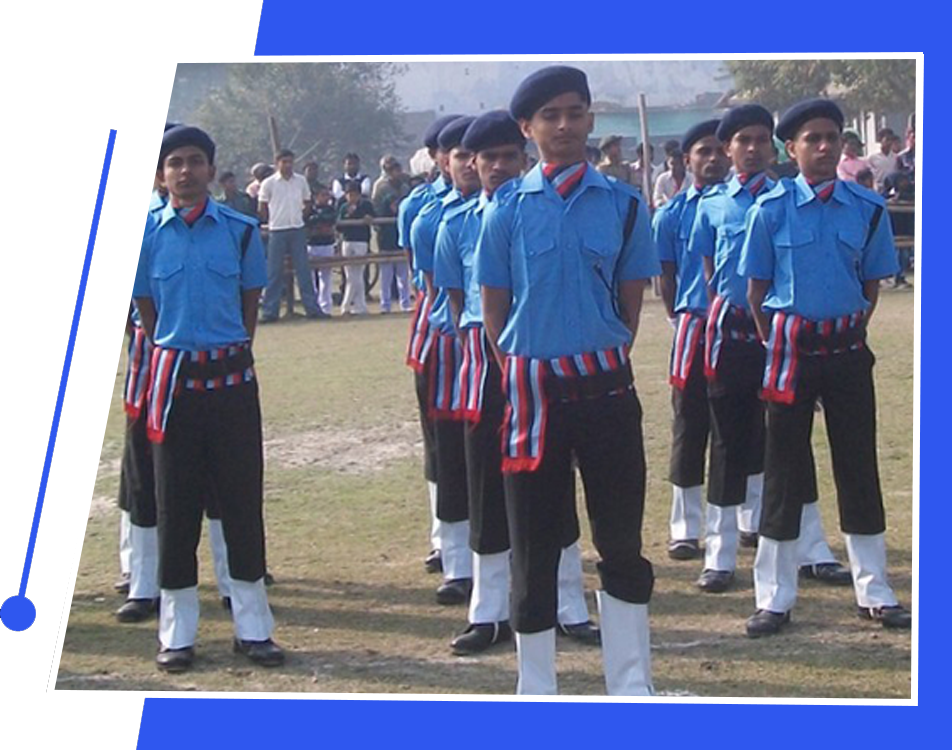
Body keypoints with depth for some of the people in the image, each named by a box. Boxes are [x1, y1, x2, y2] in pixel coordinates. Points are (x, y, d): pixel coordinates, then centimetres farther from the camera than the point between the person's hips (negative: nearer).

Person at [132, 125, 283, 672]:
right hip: (174, 378, 0)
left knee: (242, 497, 4)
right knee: (176, 503, 4)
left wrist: (229, 355, 5)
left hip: (232, 377, 0)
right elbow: (146, 309, 10)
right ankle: (178, 633, 12)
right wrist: (174, 356, 7)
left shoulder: (241, 231, 1)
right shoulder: (148, 234, 1)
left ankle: (254, 628, 13)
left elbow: (250, 304, 8)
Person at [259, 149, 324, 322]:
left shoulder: (301, 181, 5)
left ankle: (312, 307, 7)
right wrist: (270, 222, 3)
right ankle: (270, 311, 4)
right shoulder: (269, 183, -3)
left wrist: (298, 216, 7)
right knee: (274, 273, 0)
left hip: (297, 230, 2)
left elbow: (307, 203, 17)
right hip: (277, 231, -2)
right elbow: (262, 209, 4)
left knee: (304, 270, 3)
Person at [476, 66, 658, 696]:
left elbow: (631, 306, 7)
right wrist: (523, 375, 1)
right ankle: (536, 686, 18)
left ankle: (632, 682, 16)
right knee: (534, 544, 7)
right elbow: (494, 312, 5)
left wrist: (603, 363, 1)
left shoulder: (624, 205, 2)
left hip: (606, 390, 1)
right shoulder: (507, 211, 1)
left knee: (622, 542, 5)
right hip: (533, 392, 0)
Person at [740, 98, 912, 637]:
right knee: (784, 470, 4)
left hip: (847, 350, 2)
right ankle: (775, 599, 12)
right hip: (791, 348, -2)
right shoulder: (772, 209, -4)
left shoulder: (868, 208, 1)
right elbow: (757, 289, 2)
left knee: (859, 467, 7)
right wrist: (778, 342, 0)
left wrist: (850, 330, 2)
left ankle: (875, 592, 18)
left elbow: (872, 286, 8)